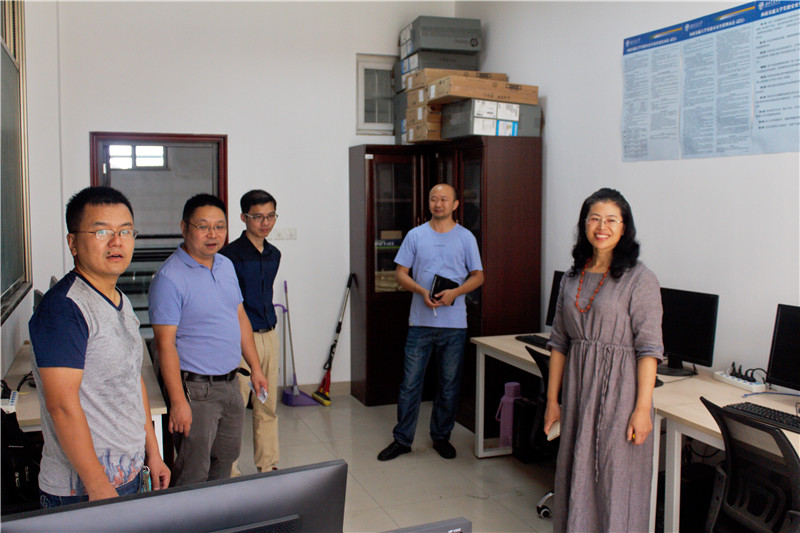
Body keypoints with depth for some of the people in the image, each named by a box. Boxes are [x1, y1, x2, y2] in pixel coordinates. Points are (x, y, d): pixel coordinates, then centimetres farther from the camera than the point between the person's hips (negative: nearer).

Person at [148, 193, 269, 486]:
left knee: (226, 459, 19)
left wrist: (255, 367, 15)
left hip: (230, 382, 8)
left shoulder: (226, 265, 9)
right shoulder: (170, 277, -16)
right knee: (193, 473, 0)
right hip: (195, 388, -8)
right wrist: (178, 402, -21)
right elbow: (165, 344, -18)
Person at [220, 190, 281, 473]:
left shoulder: (274, 255, 11)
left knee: (268, 407, 13)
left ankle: (268, 467, 25)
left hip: (270, 336, 7)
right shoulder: (230, 255, -11)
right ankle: (229, 474, 10)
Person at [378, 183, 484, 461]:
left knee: (449, 385, 9)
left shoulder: (466, 237, 4)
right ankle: (402, 439, 14)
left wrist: (454, 293, -14)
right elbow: (401, 273, 4)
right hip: (420, 321, 0)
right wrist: (422, 292, -14)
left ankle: (441, 436, 25)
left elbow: (478, 276, 4)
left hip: (454, 324, 0)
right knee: (410, 383, 2)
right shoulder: (416, 235, 5)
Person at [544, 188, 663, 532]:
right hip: (578, 388, 6)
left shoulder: (639, 279, -8)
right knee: (576, 474, 13)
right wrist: (552, 399, 9)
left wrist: (643, 408, -16)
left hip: (618, 389, -5)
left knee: (615, 479, 3)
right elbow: (559, 342, 11)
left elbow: (649, 348, -11)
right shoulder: (572, 278, 8)